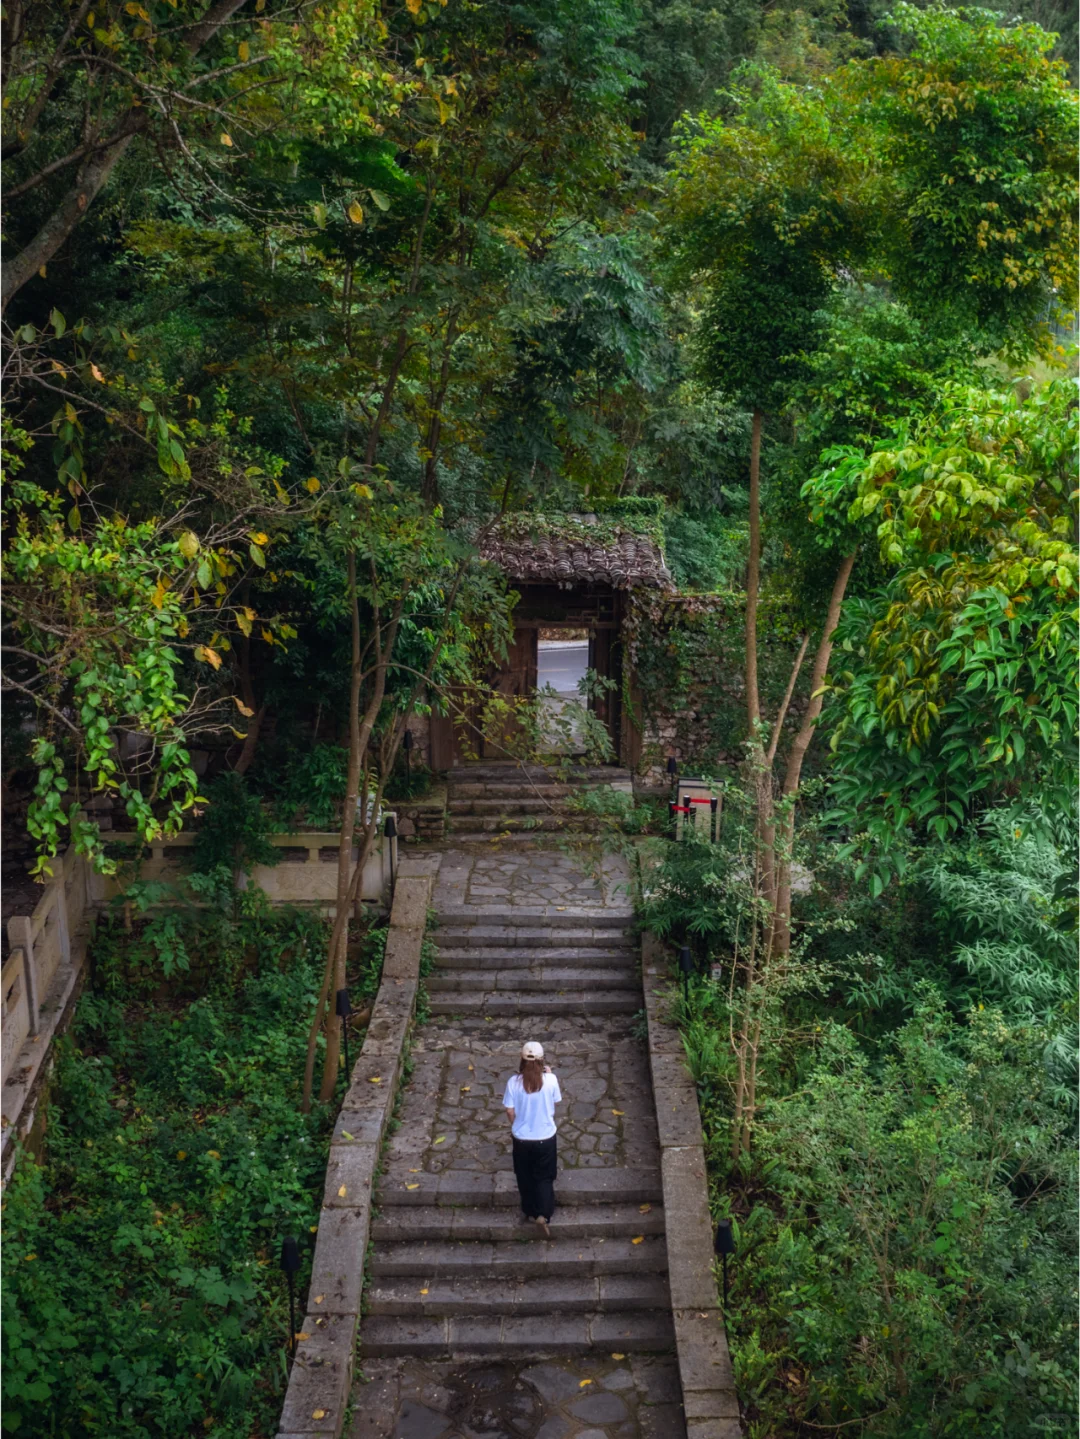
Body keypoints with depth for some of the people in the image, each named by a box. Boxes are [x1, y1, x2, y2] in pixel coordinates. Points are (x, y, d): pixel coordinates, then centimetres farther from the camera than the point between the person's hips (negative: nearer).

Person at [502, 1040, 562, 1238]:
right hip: (545, 1137, -1)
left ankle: (529, 1212, 37)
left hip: (522, 1138, 1)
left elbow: (510, 1110, -6)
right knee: (544, 1177, 17)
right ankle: (543, 1215, 5)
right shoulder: (550, 1080, -18)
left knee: (525, 1177, 22)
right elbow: (557, 1101, 1)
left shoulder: (514, 1082, -16)